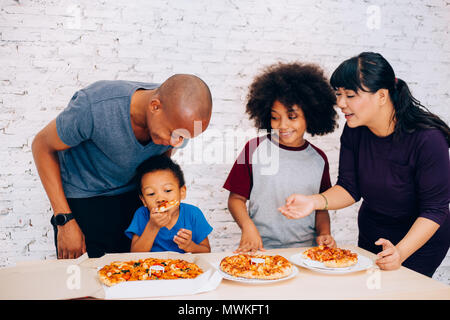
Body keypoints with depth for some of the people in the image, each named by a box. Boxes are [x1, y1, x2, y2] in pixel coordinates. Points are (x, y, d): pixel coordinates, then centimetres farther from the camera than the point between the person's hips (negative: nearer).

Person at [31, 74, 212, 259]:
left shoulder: (178, 118, -20)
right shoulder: (94, 107, -34)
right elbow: (42, 146, -18)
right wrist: (65, 221, -20)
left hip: (131, 194, 4)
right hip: (82, 197, -3)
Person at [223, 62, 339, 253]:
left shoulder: (318, 158, 10)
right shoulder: (255, 148, 1)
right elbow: (236, 198, 3)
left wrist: (324, 234, 0)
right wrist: (247, 227, -14)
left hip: (306, 250, 3)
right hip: (261, 249, -2)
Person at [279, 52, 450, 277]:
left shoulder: (428, 139, -28)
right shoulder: (354, 131, -14)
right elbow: (350, 189, -11)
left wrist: (400, 252, -37)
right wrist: (315, 201, -30)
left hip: (421, 240, -5)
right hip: (371, 234, 5)